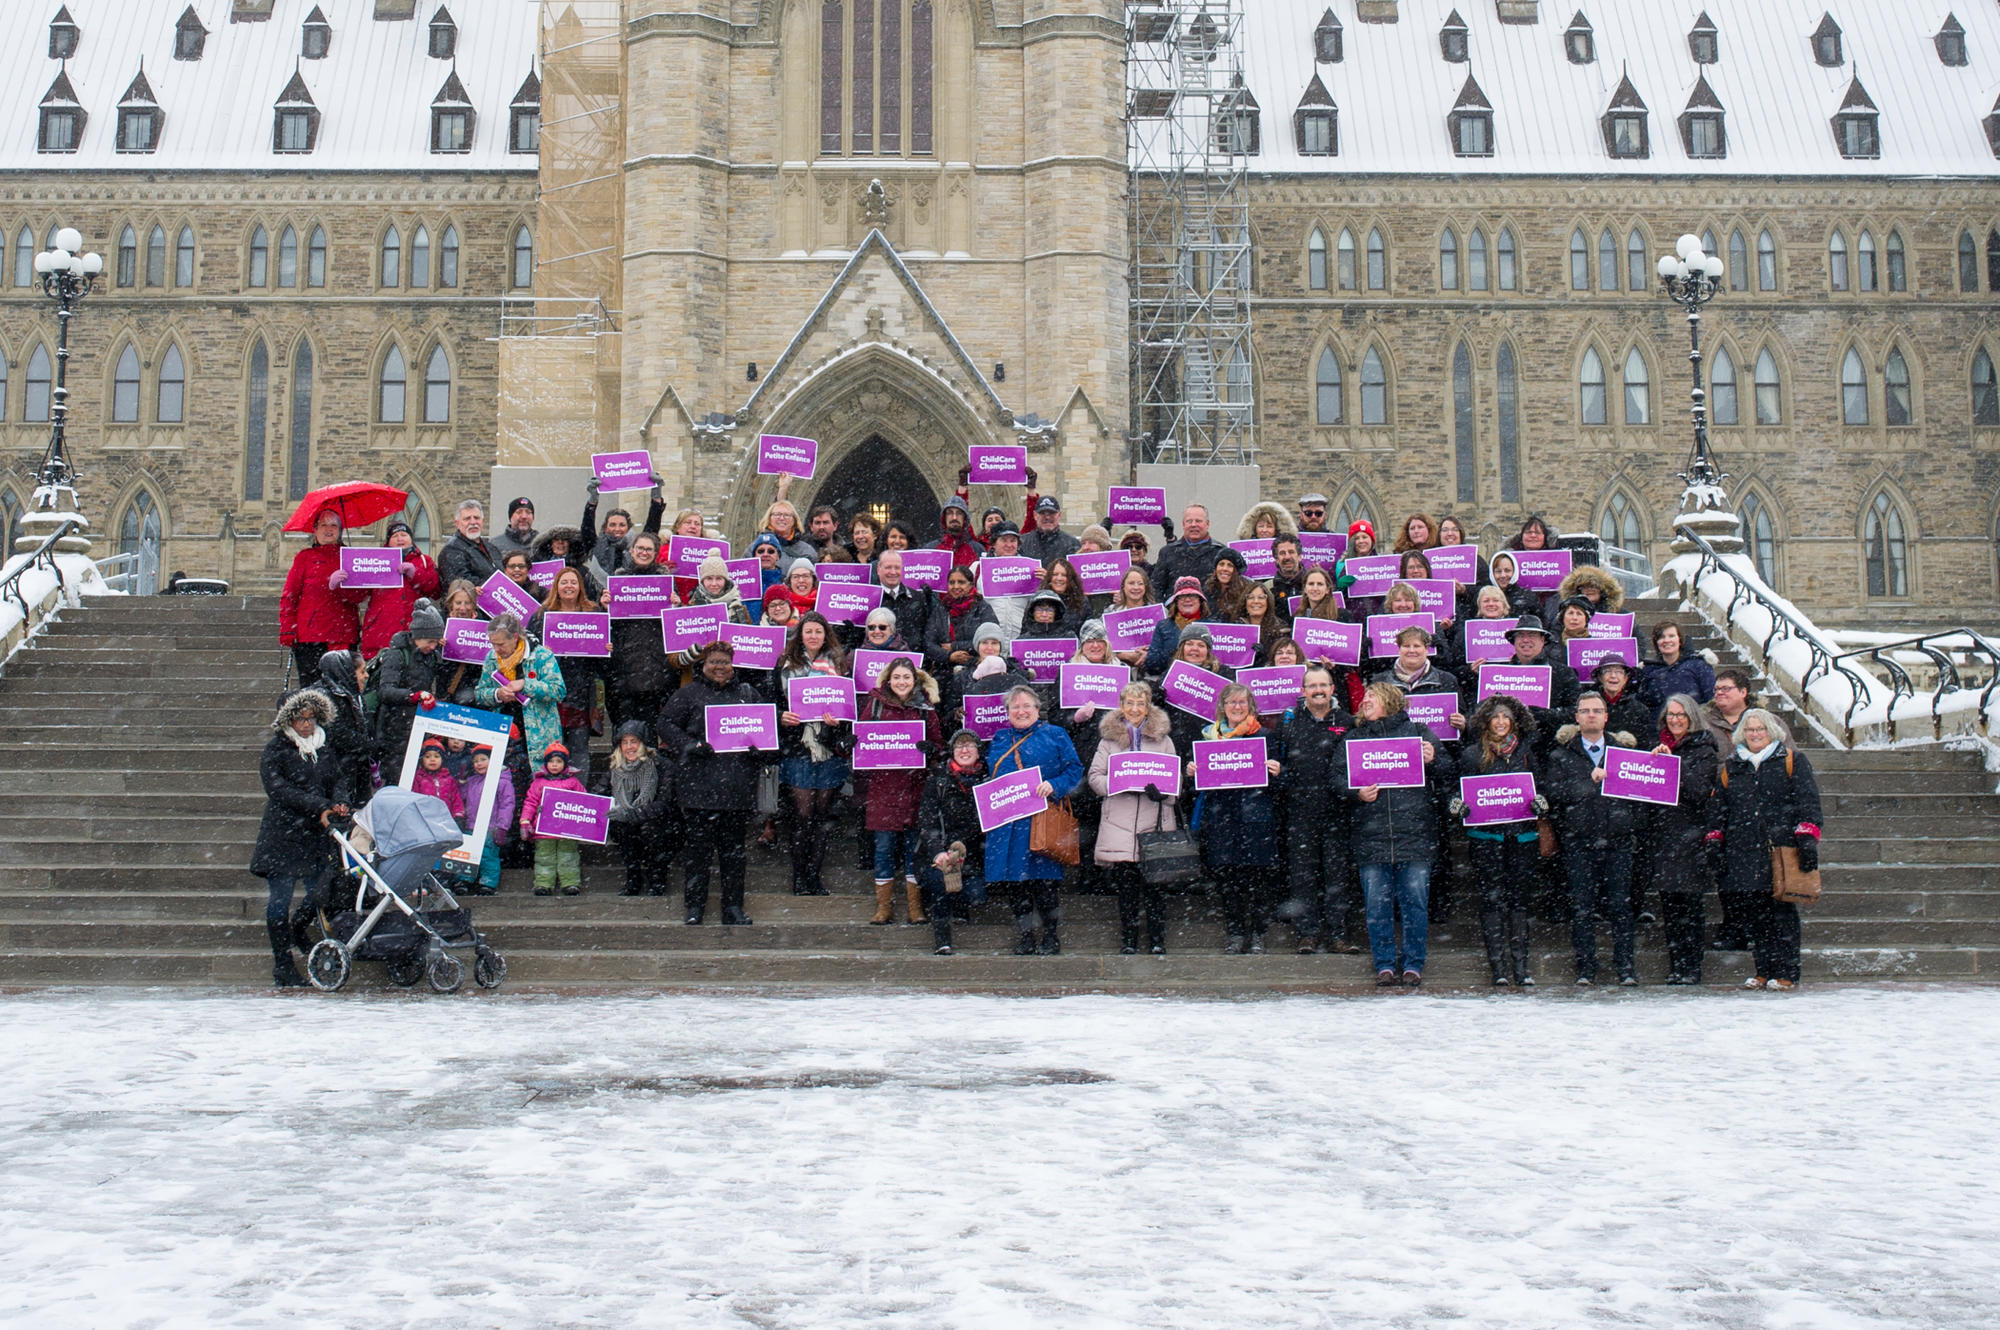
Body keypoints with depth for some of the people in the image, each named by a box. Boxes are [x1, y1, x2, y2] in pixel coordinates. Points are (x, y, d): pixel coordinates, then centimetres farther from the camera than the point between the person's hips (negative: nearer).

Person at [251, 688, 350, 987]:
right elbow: (279, 789, -13)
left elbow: (338, 778, 12)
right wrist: (319, 807, -20)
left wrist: (338, 803, -10)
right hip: (282, 836, -5)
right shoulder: (276, 748, -4)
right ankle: (282, 967, 6)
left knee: (320, 893, 3)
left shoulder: (323, 747, 13)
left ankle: (295, 933, 33)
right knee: (281, 898, -2)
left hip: (316, 836, 5)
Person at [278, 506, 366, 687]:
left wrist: (337, 585, -15)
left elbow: (362, 595, 5)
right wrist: (287, 632, -3)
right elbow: (288, 597, 9)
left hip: (344, 636, 1)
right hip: (310, 636, -1)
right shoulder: (305, 557, 14)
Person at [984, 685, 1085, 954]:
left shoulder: (1054, 736, 5)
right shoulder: (1000, 740, 17)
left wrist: (1053, 785, -16)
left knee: (1046, 880, -5)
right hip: (1008, 825, 4)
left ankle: (1051, 936, 8)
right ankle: (1025, 937, 12)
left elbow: (1075, 770, 0)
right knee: (1017, 881, 3)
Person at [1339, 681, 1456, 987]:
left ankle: (1413, 965, 11)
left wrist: (1432, 760, -9)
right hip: (1371, 833, 2)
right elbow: (1338, 778, 11)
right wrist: (1356, 793, -8)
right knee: (1377, 904, 3)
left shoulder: (1416, 731, 9)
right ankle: (1384, 965, 12)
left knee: (1415, 901, 0)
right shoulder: (1354, 737, 15)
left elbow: (1450, 773, 11)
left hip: (1415, 832, -2)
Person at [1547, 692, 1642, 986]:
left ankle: (1625, 967, 8)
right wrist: (1590, 780, -12)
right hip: (1578, 840, -1)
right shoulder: (1563, 753, 8)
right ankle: (1586, 968, 7)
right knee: (1582, 906, 0)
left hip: (1618, 840, 1)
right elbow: (1555, 792, -6)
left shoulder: (1624, 748, 13)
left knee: (1621, 904, 0)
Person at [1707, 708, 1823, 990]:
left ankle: (1786, 973, 2)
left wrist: (1807, 838, -10)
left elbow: (1808, 801, 0)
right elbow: (1717, 808, 18)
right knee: (1752, 911, 3)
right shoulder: (1730, 766, 17)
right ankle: (1764, 971, 12)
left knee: (1782, 911, -4)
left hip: (1781, 849, -3)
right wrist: (1715, 842, 9)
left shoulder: (1792, 760, 7)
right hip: (1743, 851, 3)